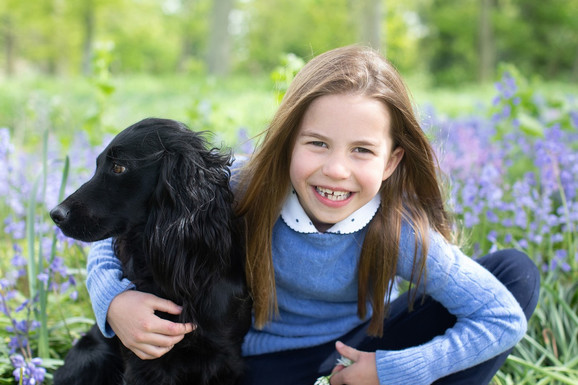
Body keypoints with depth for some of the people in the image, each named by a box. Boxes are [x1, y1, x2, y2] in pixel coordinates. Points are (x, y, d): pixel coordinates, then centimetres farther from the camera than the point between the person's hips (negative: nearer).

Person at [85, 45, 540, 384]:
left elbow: (504, 318, -22)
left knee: (517, 271, -12)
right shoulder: (239, 197, -27)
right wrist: (115, 301, -37)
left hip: (363, 344, 1)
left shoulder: (400, 233, -27)